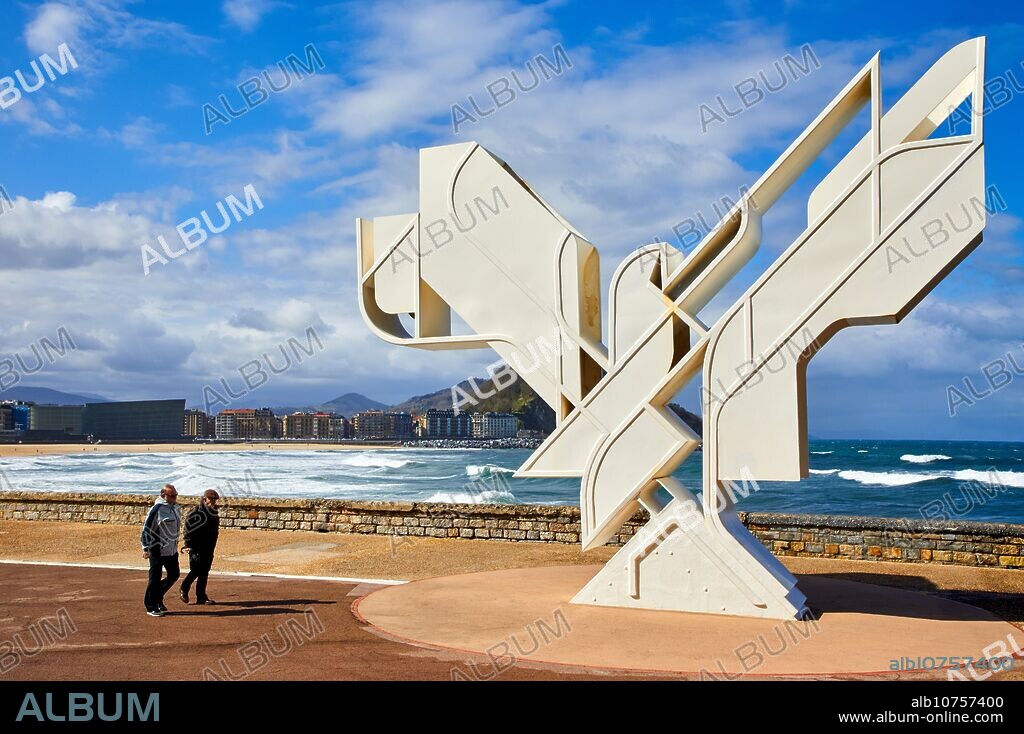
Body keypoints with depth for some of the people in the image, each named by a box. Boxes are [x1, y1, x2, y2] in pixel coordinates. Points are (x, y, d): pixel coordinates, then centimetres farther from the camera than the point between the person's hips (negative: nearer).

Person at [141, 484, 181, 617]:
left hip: (171, 550, 8)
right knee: (155, 578, 0)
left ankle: (157, 597, 29)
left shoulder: (176, 508, 9)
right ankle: (151, 607, 11)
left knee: (174, 574, 12)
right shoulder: (157, 509, -15)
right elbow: (147, 528, -14)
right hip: (158, 550, -8)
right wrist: (145, 548, -16)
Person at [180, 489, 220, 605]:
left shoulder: (214, 513, 12)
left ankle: (201, 597, 11)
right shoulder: (197, 512, -12)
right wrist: (189, 544, -17)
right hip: (197, 548, -7)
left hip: (208, 548, 7)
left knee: (204, 572, 7)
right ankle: (184, 589, 14)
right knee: (196, 571, -7)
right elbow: (189, 528, -14)